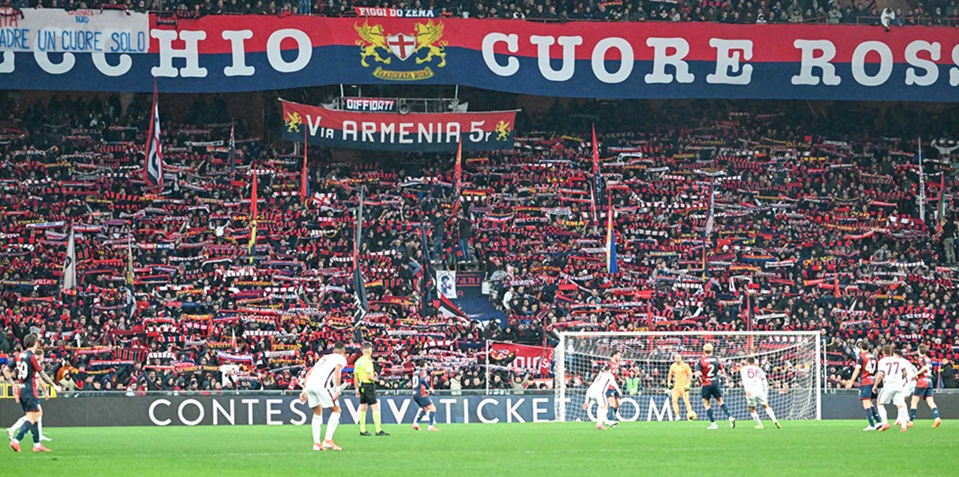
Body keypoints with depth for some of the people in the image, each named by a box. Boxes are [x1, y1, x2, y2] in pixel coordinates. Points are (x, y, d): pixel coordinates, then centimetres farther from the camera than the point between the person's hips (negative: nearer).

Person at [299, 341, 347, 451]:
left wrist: (304, 391, 26)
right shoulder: (341, 358, 13)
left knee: (317, 413, 20)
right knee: (336, 410, 6)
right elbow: (337, 371, -8)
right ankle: (328, 440, -3)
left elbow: (309, 373, 27)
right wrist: (338, 390, -14)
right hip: (321, 384, -7)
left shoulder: (325, 358, 32)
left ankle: (316, 443, 14)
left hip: (309, 383, 7)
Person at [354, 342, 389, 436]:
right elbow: (369, 376, -22)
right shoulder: (368, 361, -16)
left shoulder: (358, 362, 8)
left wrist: (357, 389, 17)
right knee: (375, 407, -7)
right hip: (369, 385, -8)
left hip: (362, 386, 8)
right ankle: (378, 430, -11)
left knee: (363, 408, 13)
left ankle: (362, 430, 15)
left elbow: (355, 377, 11)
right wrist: (374, 379, -1)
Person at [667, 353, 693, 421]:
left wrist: (688, 384, -12)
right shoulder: (673, 366, 7)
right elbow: (670, 375, 19)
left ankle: (690, 415, -4)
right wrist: (669, 383, 5)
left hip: (684, 386, -4)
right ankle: (677, 415, 1)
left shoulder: (685, 366, -5)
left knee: (686, 401, -9)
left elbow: (690, 375, -3)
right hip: (676, 385, 4)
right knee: (674, 400, -5)